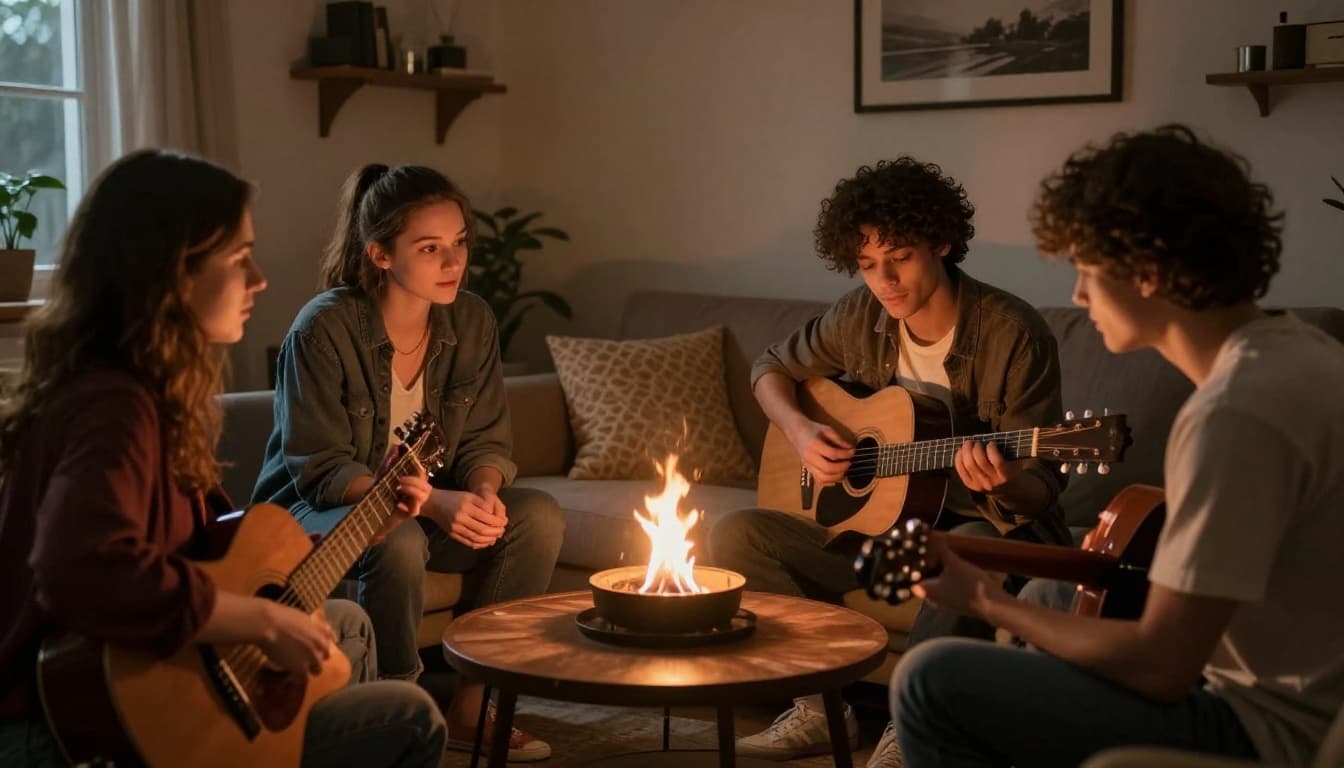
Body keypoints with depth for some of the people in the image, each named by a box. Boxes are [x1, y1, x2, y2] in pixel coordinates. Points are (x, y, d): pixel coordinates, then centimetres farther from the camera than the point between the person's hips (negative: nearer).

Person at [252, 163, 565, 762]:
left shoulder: (471, 321, -6)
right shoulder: (324, 329, -22)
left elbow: (485, 442, -1)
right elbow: (321, 470, -21)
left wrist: (484, 493, -25)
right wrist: (432, 503, -34)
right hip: (314, 511, -5)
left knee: (538, 516, -17)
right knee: (398, 543, -37)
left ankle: (468, 708, -6)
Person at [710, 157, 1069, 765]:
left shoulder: (1012, 334, -16)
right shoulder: (861, 318, -2)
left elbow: (1042, 488, -14)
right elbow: (772, 368, 17)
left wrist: (1005, 482, -38)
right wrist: (799, 431, -4)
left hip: (979, 525, -5)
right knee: (735, 536, -13)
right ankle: (821, 708, -5)